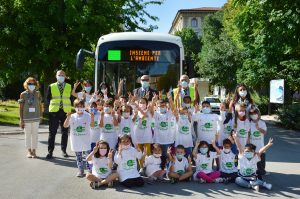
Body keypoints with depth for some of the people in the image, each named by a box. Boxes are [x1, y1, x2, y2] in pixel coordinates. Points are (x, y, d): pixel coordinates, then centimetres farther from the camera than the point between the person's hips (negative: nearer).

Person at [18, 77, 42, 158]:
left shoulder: (37, 93, 3)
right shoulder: (23, 94, -2)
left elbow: (40, 105, 8)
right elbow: (21, 108, 0)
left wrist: (40, 116, 5)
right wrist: (21, 120, -3)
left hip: (36, 118, 1)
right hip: (26, 118, -1)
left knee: (35, 134, 5)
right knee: (27, 134, 7)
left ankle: (34, 151, 15)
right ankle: (29, 151, 19)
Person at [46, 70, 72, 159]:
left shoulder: (69, 87, 7)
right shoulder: (51, 87, 5)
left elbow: (71, 98, 9)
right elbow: (48, 98, 9)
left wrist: (69, 109, -1)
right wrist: (53, 104, -1)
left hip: (65, 111, 1)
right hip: (54, 111, -1)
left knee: (65, 132, 7)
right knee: (52, 132, 1)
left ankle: (64, 150, 19)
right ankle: (50, 151, 8)